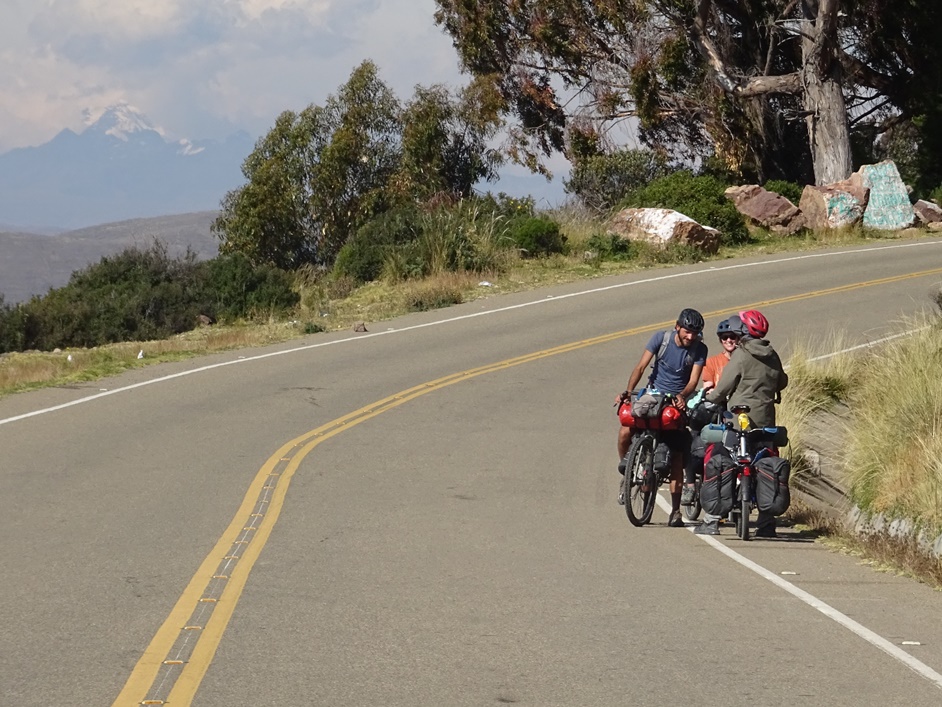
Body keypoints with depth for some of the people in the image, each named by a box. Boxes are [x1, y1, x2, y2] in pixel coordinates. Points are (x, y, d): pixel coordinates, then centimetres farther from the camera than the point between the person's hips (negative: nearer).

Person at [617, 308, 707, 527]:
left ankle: (675, 511, -1)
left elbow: (693, 380, -13)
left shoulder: (700, 349, -7)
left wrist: (682, 396, -35)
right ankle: (624, 468, 7)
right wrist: (628, 392, -25)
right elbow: (641, 366, -11)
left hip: (677, 402, 0)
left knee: (677, 456, -5)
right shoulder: (661, 338, -8)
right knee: (625, 431, -24)